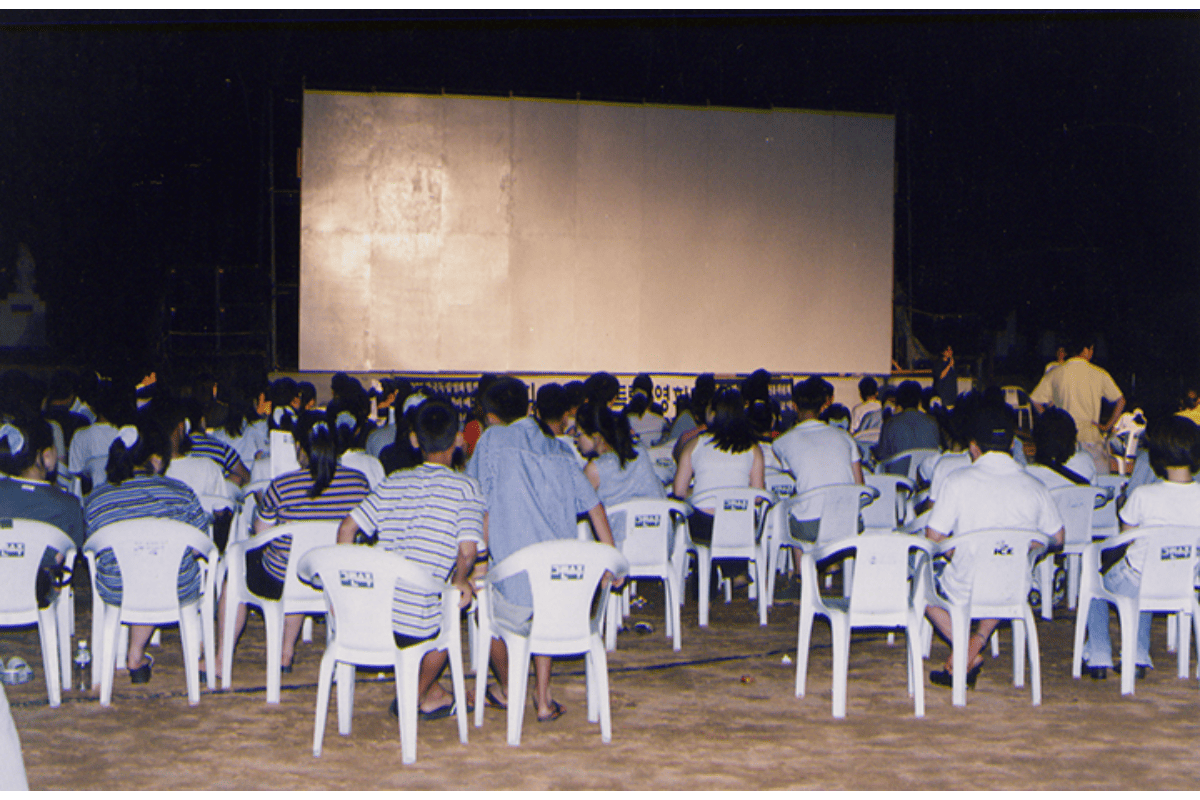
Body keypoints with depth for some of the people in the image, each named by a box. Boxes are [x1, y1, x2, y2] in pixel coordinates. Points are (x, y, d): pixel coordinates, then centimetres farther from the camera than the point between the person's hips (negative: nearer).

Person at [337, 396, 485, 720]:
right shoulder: (465, 489, -2)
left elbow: (347, 528, 6)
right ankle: (417, 691, 29)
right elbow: (467, 551, -13)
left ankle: (433, 692, 40)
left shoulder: (393, 483, 11)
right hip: (418, 626, -4)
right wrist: (460, 580, 8)